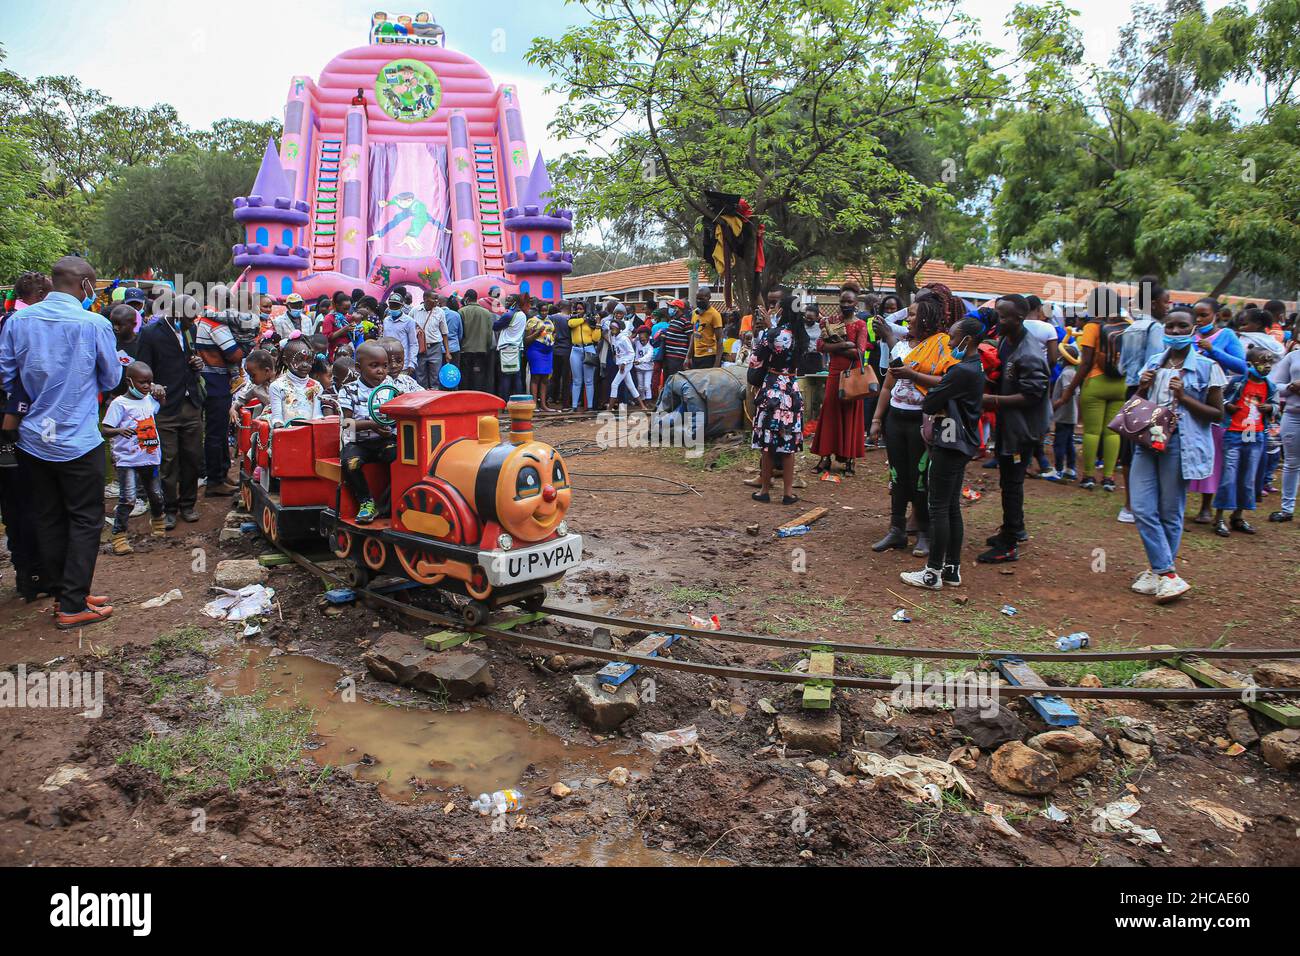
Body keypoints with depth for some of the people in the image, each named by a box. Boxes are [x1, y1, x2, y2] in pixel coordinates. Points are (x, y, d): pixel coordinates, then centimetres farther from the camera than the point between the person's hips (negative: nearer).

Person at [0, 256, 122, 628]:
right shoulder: (95, 325, -13)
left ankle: (63, 593, 25)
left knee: (48, 520, 14)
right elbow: (111, 380, -1)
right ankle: (73, 606, 5)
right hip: (78, 441, -5)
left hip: (33, 439, 5)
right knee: (85, 521, 4)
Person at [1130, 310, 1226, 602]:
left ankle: (1159, 570, 16)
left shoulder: (1207, 367, 0)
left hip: (1180, 445, -5)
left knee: (1170, 513, 3)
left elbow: (1218, 414, -1)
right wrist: (1142, 389, 1)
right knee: (1142, 510, -4)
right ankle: (1168, 574, 2)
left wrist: (1184, 398, -13)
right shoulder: (1154, 364, 14)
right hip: (1147, 441, 5)